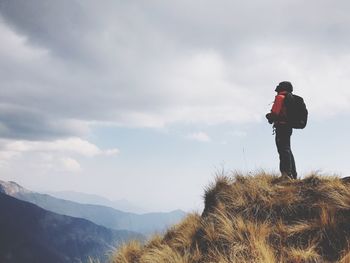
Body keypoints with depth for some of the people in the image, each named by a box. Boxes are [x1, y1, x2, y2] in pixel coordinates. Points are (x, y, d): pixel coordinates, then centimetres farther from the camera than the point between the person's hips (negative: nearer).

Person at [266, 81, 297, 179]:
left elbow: (275, 112, -15)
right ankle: (293, 174, 19)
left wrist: (270, 116, 6)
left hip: (281, 126, -9)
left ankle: (286, 173, -19)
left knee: (283, 150, -12)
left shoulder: (280, 97, -7)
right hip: (289, 127, 9)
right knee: (287, 150, 16)